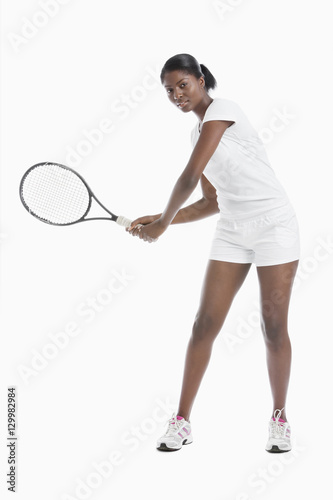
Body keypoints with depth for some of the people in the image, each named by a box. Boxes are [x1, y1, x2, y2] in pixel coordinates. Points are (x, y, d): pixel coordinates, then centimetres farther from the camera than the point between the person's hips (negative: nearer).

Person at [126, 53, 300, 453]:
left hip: (273, 224, -7)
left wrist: (163, 222, -6)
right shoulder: (198, 132, 15)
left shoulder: (221, 110, -10)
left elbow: (191, 176, -19)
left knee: (274, 327, -2)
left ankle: (279, 419, 16)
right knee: (204, 324, 0)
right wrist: (159, 221, 7)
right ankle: (182, 421, 7)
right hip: (232, 231, 7)